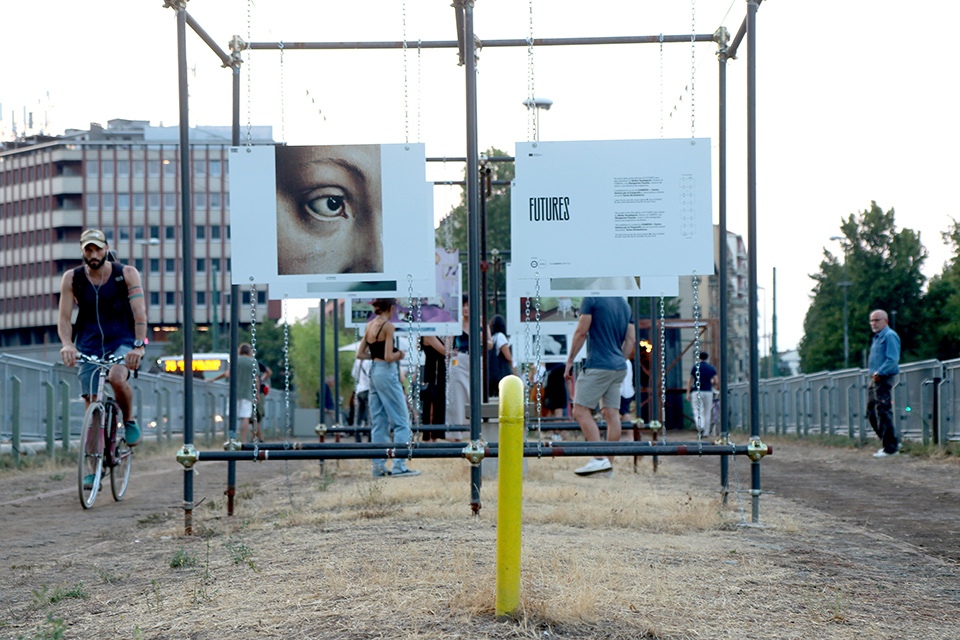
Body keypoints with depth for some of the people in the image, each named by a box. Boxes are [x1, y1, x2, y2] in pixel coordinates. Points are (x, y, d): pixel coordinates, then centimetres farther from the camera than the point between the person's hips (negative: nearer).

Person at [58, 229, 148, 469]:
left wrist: (139, 345, -31)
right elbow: (63, 318, -7)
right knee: (91, 404, -4)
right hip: (89, 346, 2)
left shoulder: (127, 274, -9)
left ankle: (129, 420, -2)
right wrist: (67, 344, -27)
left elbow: (140, 313, -16)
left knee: (117, 378, -33)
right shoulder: (72, 278, -3)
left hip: (122, 342, -2)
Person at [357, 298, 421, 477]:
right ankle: (399, 466, -5)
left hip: (374, 372, 8)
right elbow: (389, 357, -18)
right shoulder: (388, 326, -14)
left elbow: (360, 353, 11)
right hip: (387, 373, -8)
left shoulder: (369, 325, 9)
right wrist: (399, 354, 0)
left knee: (378, 422, 11)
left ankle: (379, 466, 12)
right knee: (401, 421, -1)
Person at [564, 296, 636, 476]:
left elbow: (581, 332, -8)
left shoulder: (592, 299, -7)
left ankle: (599, 459, -15)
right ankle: (609, 465, 5)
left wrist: (570, 360, -1)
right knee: (612, 413, 6)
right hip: (619, 367, 8)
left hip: (598, 365, -8)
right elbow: (631, 339, 16)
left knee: (580, 410, -5)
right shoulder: (625, 304, 15)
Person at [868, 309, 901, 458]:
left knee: (883, 412, -10)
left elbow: (893, 359, -20)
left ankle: (890, 447, -5)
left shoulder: (889, 336, -11)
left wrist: (879, 373, -21)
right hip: (875, 379, 11)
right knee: (871, 412, 12)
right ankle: (893, 442, 20)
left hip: (884, 379, -11)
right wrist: (874, 373, 13)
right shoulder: (877, 337, 19)